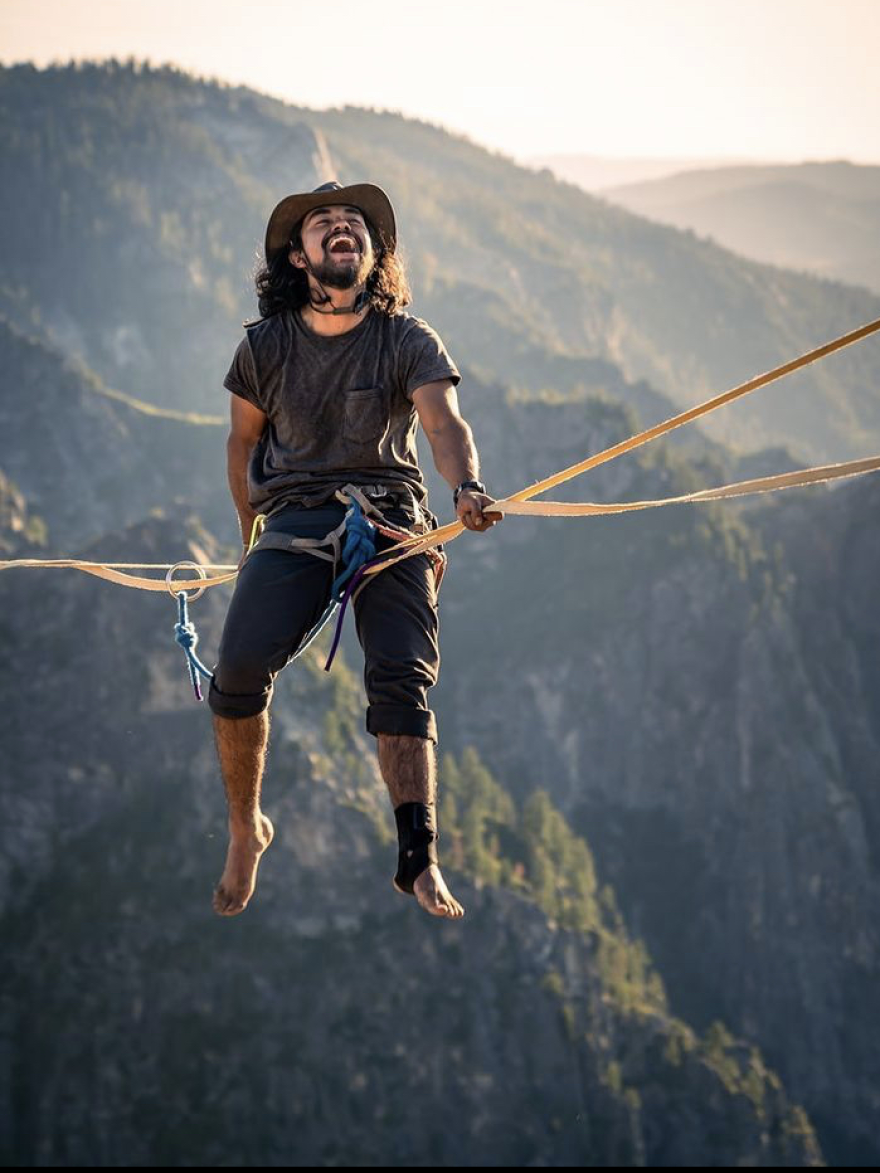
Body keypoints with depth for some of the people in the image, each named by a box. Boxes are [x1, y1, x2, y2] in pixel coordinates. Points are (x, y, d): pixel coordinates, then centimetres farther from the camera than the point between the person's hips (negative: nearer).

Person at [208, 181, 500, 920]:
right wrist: (251, 533, 23)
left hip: (391, 521, 0)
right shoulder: (266, 345, 5)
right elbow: (245, 438, 21)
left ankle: (419, 860, -14)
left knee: (401, 681, -16)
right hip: (296, 523, 1)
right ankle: (245, 832, 1)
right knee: (240, 666, -19)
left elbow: (445, 422, -18)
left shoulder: (408, 341, -1)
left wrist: (467, 488, -38)